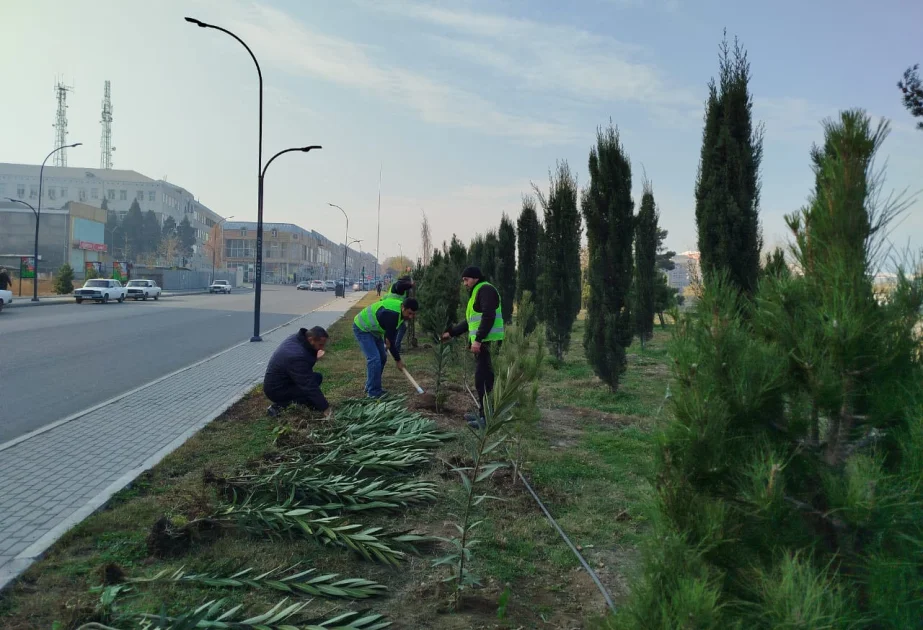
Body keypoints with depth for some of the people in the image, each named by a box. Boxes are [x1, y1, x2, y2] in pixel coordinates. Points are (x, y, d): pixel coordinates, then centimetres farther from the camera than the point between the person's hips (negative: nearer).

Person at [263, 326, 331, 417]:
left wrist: (315, 357, -9)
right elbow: (309, 386, -31)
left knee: (317, 378, 5)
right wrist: (326, 408, -28)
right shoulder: (297, 356, -33)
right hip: (276, 390, -10)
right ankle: (280, 405, -6)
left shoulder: (297, 338, -5)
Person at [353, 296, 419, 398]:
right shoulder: (391, 314, -34)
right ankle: (373, 392, -10)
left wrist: (387, 339, -8)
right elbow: (391, 340, -26)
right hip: (362, 328, -10)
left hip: (373, 329, 10)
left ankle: (370, 387, 23)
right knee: (374, 358, -18)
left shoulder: (400, 310, -6)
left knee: (382, 358, 11)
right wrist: (398, 360, -18)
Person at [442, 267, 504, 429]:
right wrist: (451, 332, 32)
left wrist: (478, 339, -24)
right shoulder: (476, 293, 24)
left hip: (488, 342, -10)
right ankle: (483, 413, 19)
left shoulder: (486, 289, -8)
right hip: (482, 342, 10)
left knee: (484, 379, -10)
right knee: (482, 379, 13)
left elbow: (489, 316, -21)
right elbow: (470, 321, 32)